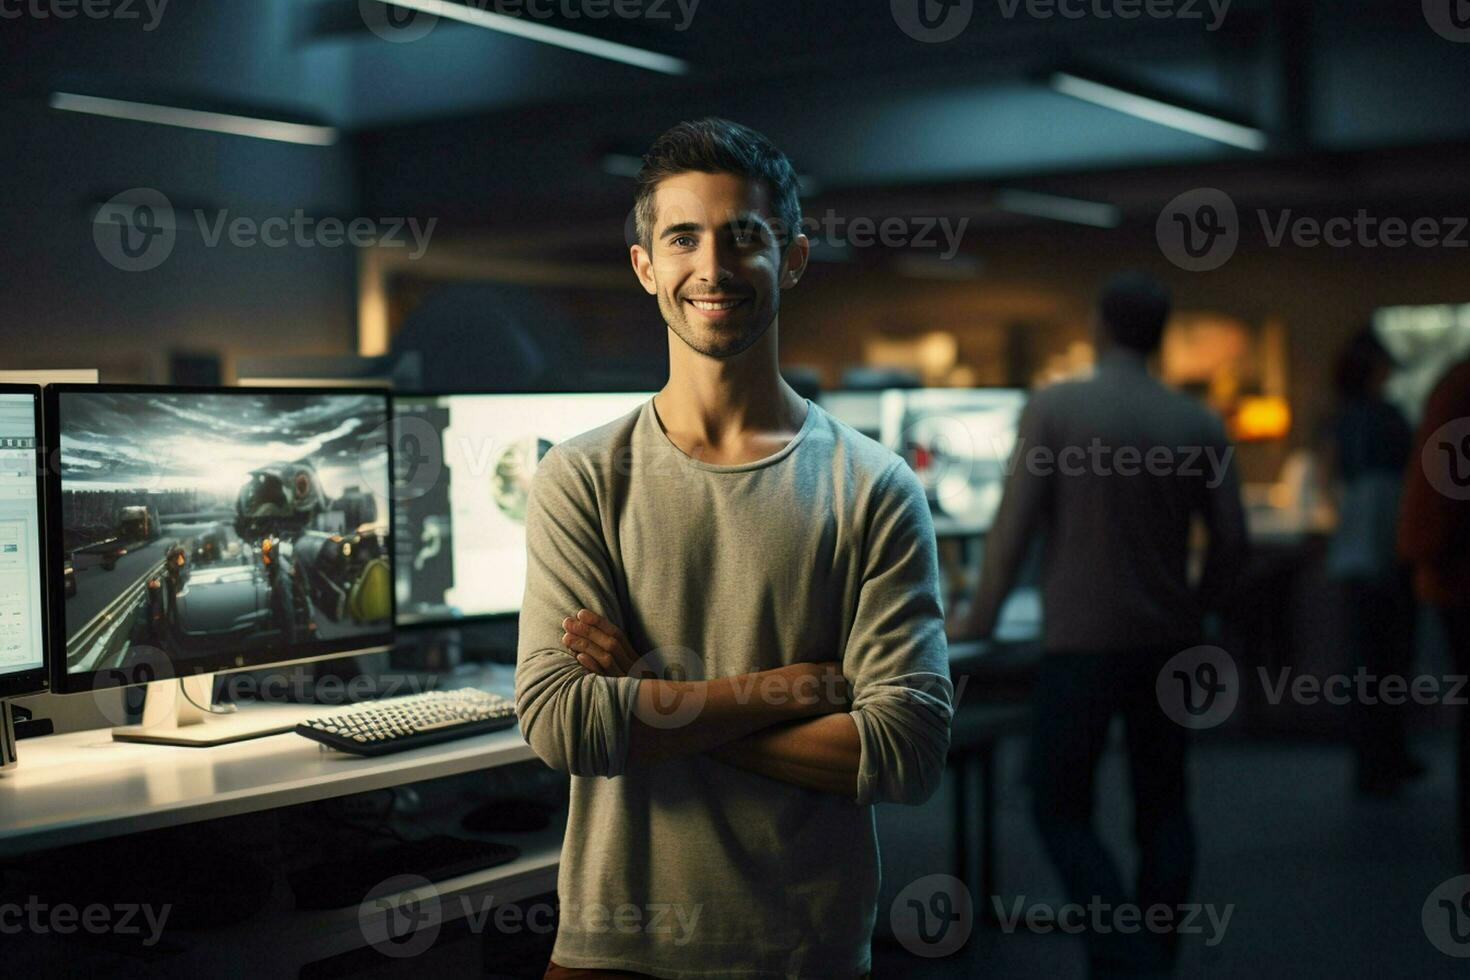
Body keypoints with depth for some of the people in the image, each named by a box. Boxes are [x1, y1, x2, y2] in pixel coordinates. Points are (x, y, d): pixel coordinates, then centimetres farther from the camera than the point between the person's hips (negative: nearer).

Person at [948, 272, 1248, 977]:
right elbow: (1232, 542, 3)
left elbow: (1015, 526, -10)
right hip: (1168, 641, 4)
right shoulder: (1198, 423, 1)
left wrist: (977, 621, 2)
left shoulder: (1053, 408, -9)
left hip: (1082, 643, -4)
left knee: (1061, 809, 7)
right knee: (1163, 806, 16)